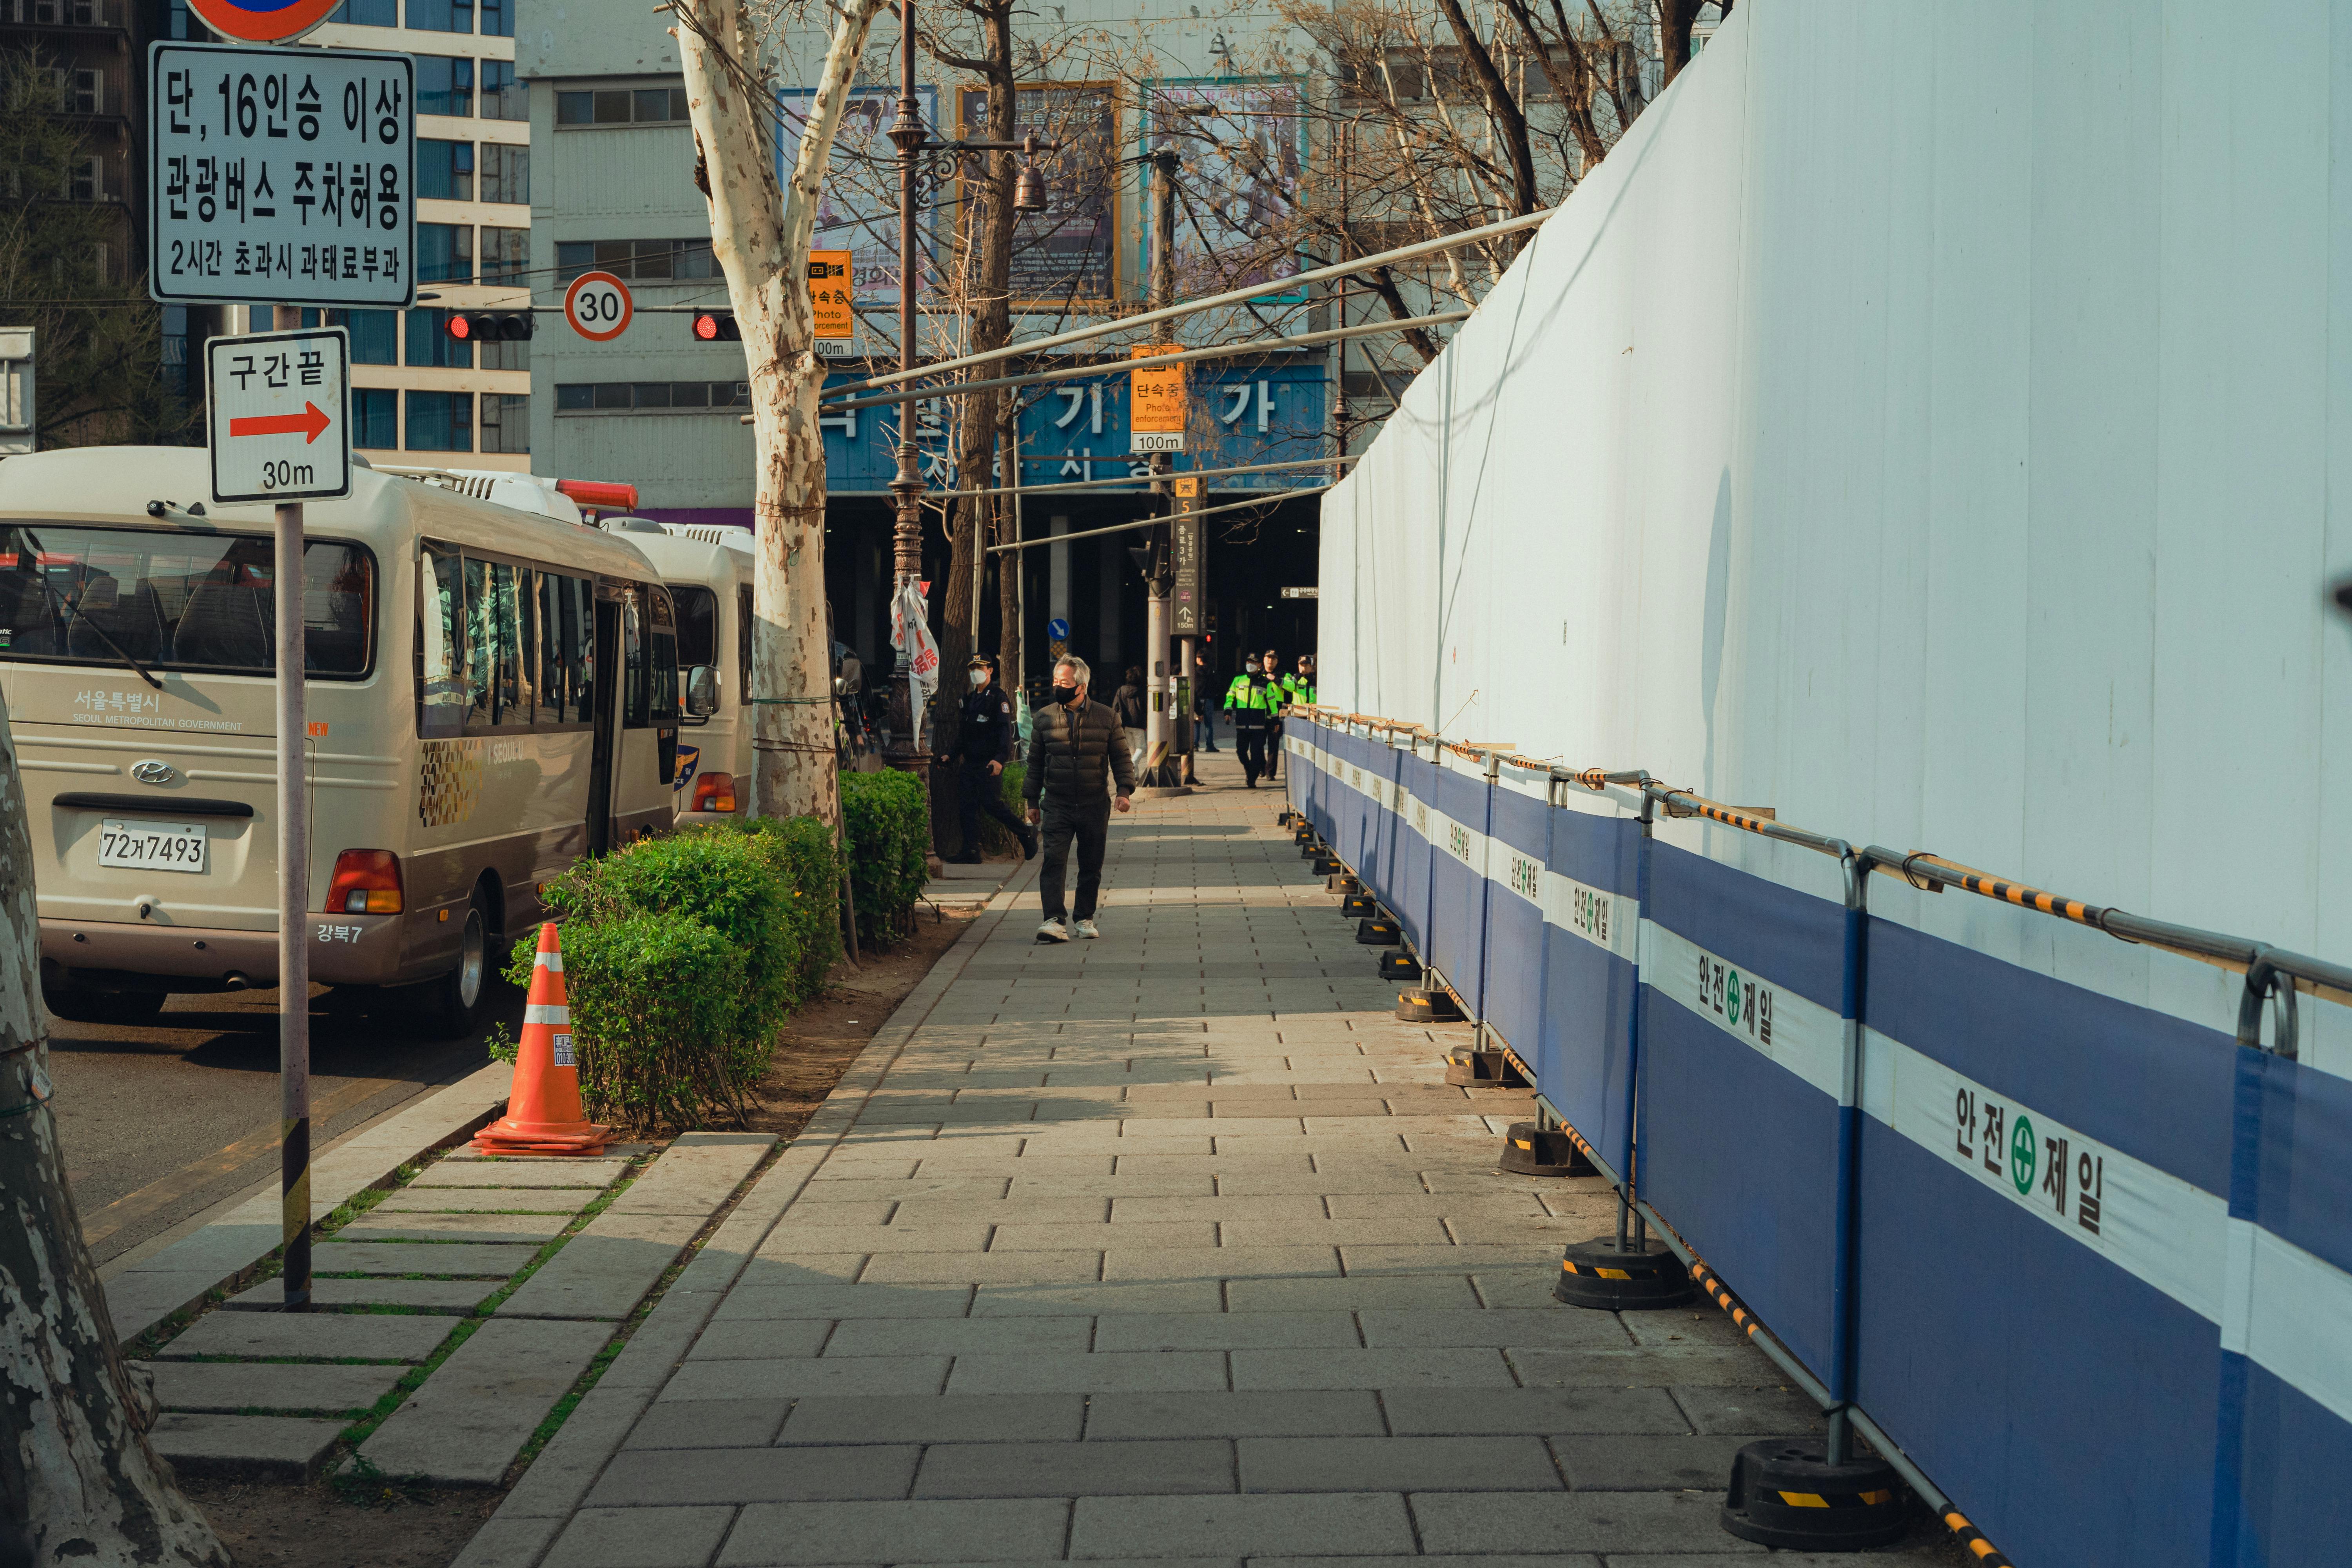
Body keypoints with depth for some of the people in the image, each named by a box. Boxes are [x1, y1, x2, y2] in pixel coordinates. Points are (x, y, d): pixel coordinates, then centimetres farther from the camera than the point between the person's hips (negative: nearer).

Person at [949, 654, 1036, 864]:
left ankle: (1027, 835, 6)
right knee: (967, 806, 2)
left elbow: (1006, 729, -16)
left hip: (989, 762, -8)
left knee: (991, 803, -11)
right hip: (970, 762, 8)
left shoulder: (998, 697, -8)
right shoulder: (970, 697, 18)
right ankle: (971, 852, 4)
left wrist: (1000, 759, -26)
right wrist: (960, 753, 20)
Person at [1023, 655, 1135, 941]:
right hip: (1057, 805, 0)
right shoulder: (1044, 717, 5)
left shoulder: (1106, 716, 2)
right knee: (1054, 861, -14)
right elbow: (1035, 762, 11)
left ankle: (1085, 918, 21)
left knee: (1091, 866, 7)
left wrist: (1124, 790, -8)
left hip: (1095, 805, 0)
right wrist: (1032, 801, 11)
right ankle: (1055, 920, -19)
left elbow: (1121, 757, 6)